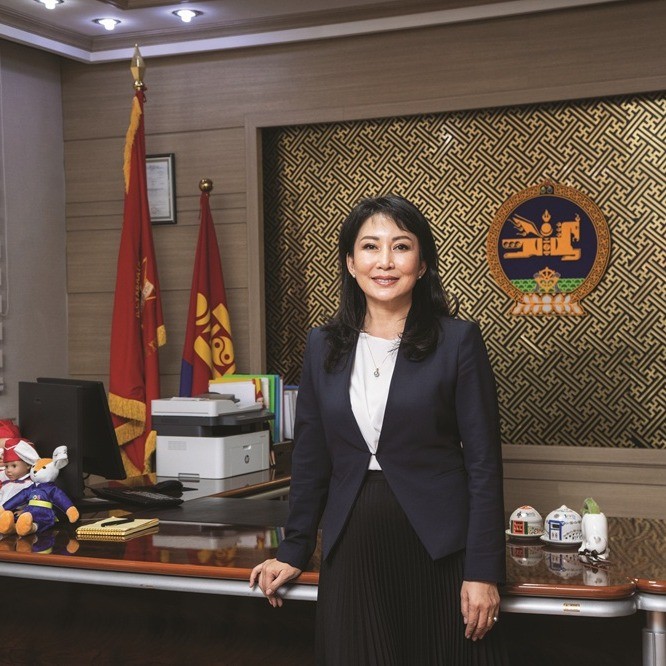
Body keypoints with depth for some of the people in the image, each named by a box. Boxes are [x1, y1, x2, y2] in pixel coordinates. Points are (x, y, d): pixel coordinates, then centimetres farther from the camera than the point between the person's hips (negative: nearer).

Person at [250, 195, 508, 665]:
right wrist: (293, 553, 12)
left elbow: (484, 463, -6)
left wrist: (483, 572, -10)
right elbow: (310, 458, 13)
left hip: (438, 553, -3)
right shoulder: (324, 346, 7)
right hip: (351, 553, 3)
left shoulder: (458, 341, -4)